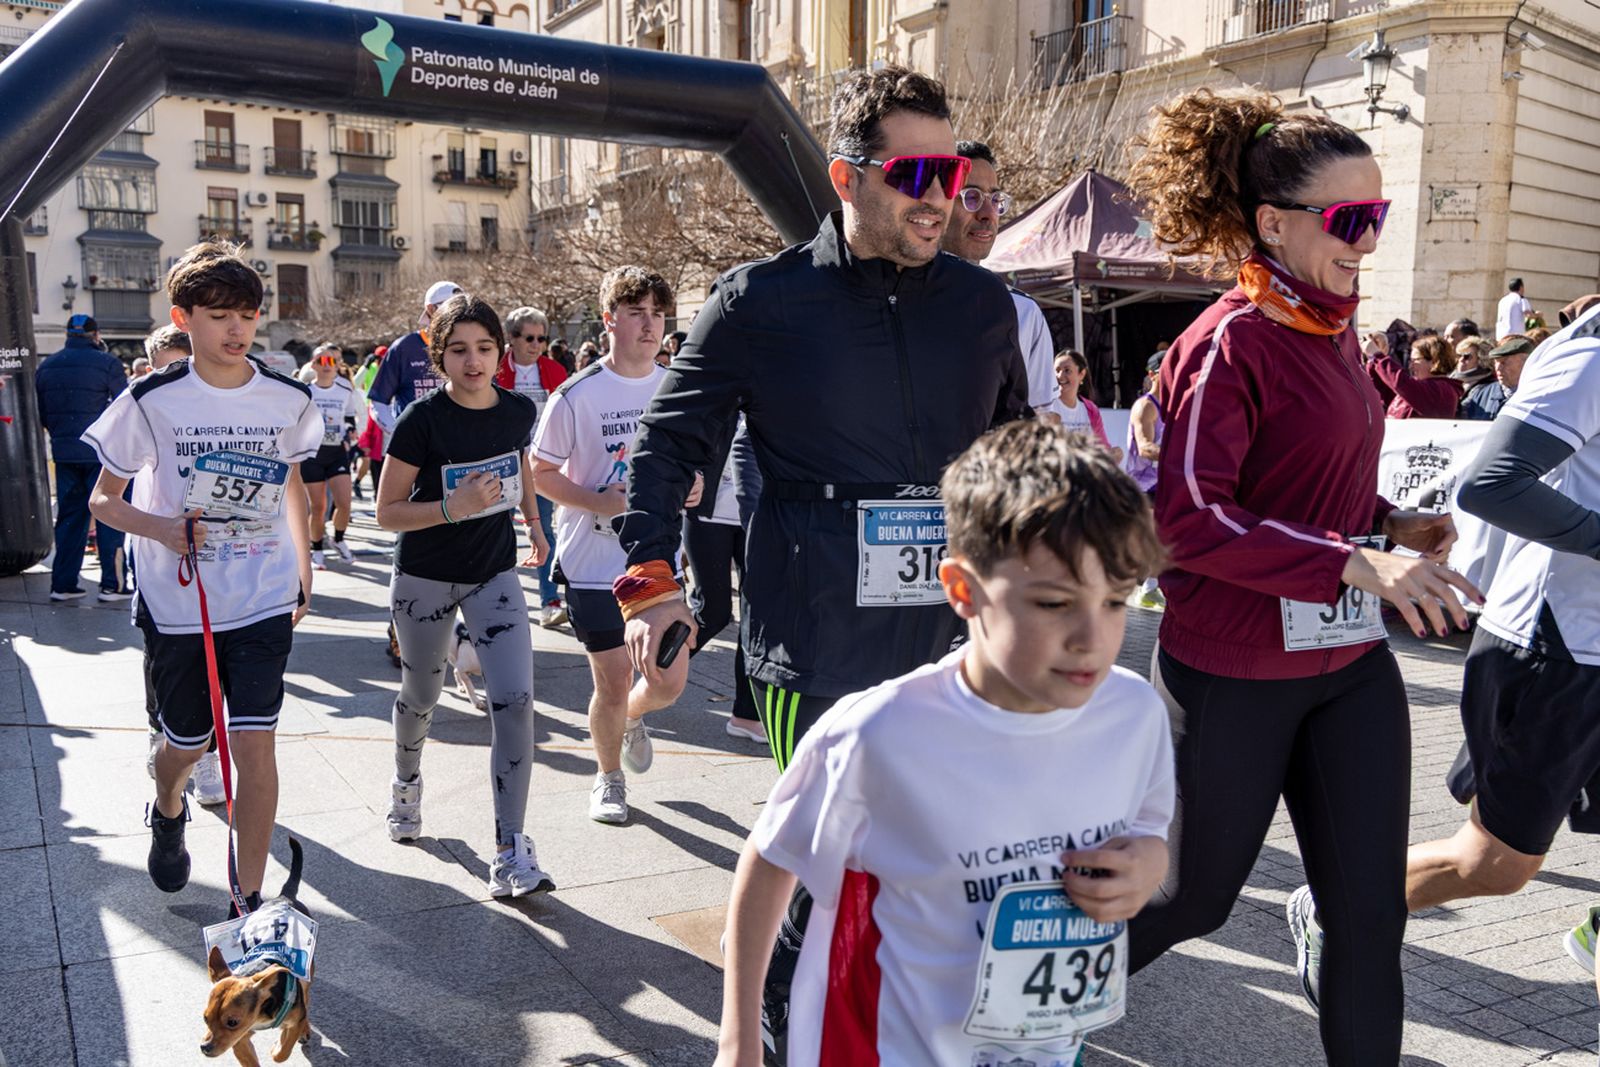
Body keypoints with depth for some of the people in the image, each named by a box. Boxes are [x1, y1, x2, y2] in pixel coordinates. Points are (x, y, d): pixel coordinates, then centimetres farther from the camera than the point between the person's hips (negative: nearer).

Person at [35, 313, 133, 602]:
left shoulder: (46, 366, 9)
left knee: (69, 516, 12)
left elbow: (41, 413, 13)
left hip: (64, 451, 5)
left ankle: (62, 584, 14)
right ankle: (113, 584, 2)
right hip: (102, 452, -5)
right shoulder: (107, 363, -9)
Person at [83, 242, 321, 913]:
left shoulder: (288, 399, -2)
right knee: (187, 742, 15)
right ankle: (168, 815, 51)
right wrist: (158, 528, -20)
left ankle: (250, 899, 7)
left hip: (264, 603, 0)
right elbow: (103, 499, 1)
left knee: (254, 745, -8)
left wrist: (303, 573, 18)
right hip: (177, 604, 0)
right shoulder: (154, 400, -8)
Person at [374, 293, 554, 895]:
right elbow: (386, 512, -15)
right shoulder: (422, 420, -18)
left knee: (515, 700, -12)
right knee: (421, 696, 17)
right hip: (425, 578, -2)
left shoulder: (518, 411, -6)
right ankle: (407, 783, 51)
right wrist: (455, 507, -28)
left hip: (494, 574, 2)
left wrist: (534, 526, 18)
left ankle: (511, 852, -7)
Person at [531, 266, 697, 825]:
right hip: (595, 563, -4)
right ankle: (608, 779, 30)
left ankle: (631, 719, 42)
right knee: (613, 683, 2)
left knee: (669, 681, 6)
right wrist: (600, 502, -19)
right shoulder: (576, 395, -10)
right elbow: (540, 474, -5)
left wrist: (694, 484, -7)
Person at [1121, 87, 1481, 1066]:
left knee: (1372, 911, 10)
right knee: (1197, 893, 12)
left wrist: (1389, 521, 3)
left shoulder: (1334, 331, 7)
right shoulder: (1229, 345, -18)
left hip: (1350, 661, 7)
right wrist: (1357, 563, -30)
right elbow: (1189, 521, -25)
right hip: (1237, 673, -7)